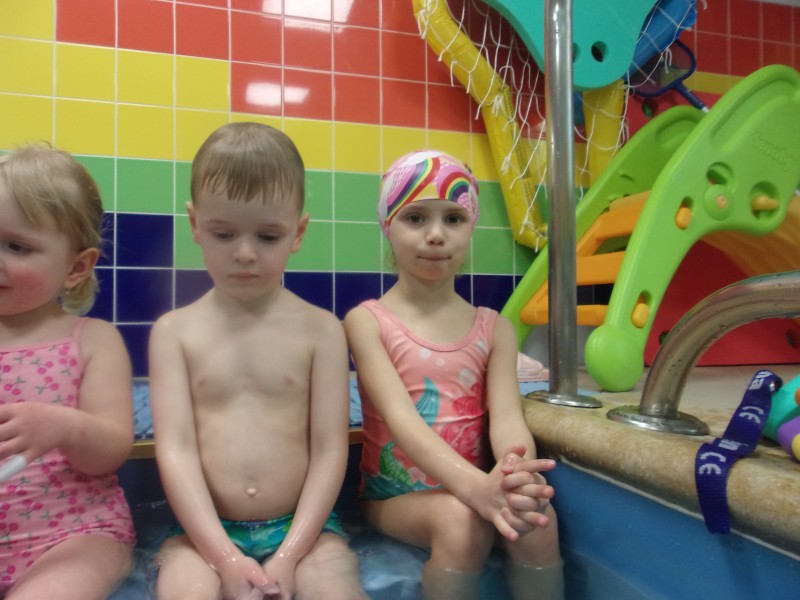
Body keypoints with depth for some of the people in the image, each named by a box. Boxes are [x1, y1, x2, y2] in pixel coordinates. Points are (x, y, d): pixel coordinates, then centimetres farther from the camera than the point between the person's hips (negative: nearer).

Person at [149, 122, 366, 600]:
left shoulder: (320, 329, -2)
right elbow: (176, 450, -6)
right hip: (205, 531, 0)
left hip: (303, 526, 0)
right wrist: (225, 558, -14)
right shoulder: (175, 331, 0)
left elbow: (329, 450, -4)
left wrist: (288, 556, -12)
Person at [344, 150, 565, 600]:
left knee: (538, 517, -26)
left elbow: (507, 417, -8)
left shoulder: (494, 329, 4)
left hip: (471, 490, 3)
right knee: (461, 520, -32)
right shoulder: (367, 321, -7)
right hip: (397, 495, -3)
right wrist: (474, 485, -36)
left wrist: (517, 478, -32)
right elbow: (400, 415, -19)